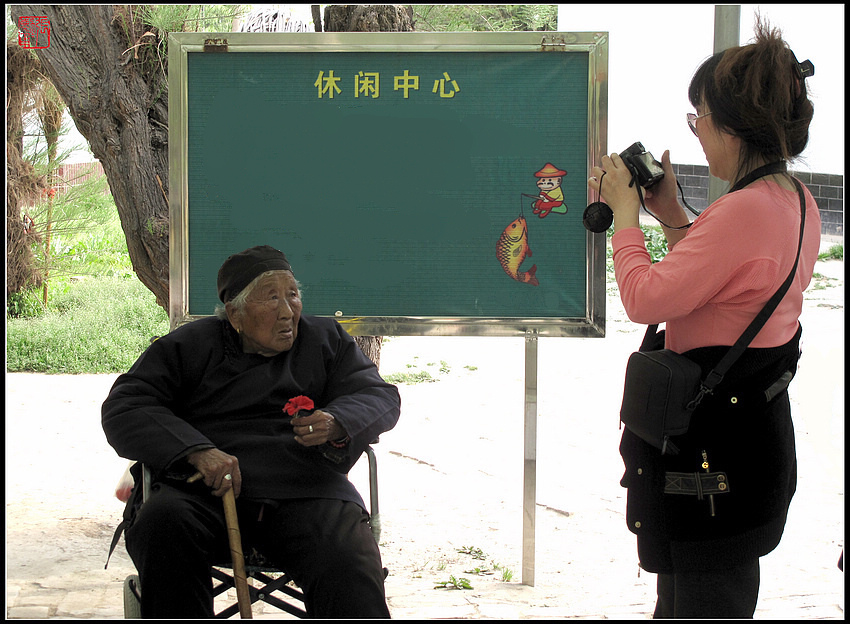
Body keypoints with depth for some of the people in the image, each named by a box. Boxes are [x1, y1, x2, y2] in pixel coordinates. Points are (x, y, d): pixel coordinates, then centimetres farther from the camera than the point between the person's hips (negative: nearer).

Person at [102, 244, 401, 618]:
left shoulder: (326, 339, 24)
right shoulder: (188, 346, 16)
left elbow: (380, 396, 16)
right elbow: (123, 409, 6)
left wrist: (337, 425, -10)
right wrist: (197, 451, -12)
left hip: (303, 489, 0)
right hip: (204, 490, 0)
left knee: (349, 564, -33)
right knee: (162, 524, -35)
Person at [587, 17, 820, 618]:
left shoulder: (744, 211, -25)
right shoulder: (798, 203, 8)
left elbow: (647, 299, -24)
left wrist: (624, 213, -10)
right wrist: (675, 218, 12)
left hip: (712, 446, -11)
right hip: (759, 428, 11)